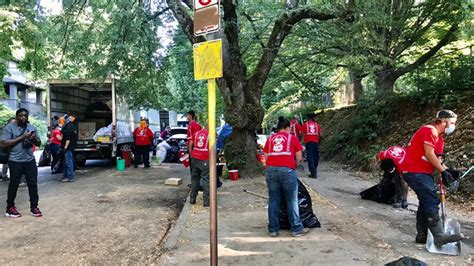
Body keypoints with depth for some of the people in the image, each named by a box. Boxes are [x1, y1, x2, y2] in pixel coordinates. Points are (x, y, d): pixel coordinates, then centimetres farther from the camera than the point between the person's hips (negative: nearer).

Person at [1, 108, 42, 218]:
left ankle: (34, 207, 14)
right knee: (14, 184, 4)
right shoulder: (9, 127, -3)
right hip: (15, 161, -4)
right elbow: (5, 143, -13)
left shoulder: (32, 128, 10)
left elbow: (39, 143, 12)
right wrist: (22, 137, -18)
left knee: (33, 183, 5)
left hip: (30, 160, 4)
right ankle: (10, 207, 18)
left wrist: (34, 139, -11)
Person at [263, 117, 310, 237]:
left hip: (271, 170, 3)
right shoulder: (292, 138, 10)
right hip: (287, 170, -3)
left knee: (273, 201, 10)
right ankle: (297, 229, 15)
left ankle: (273, 230, 16)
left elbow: (266, 157, 15)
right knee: (292, 201, 7)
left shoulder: (270, 139, 18)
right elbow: (299, 159, 8)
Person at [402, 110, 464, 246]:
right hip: (415, 172, -11)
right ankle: (439, 236, -18)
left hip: (423, 173, 11)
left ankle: (422, 236, 20)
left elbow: (437, 160, 13)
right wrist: (443, 171, -12)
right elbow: (429, 154, -17)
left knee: (426, 203, 12)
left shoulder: (440, 138, 19)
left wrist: (448, 171, -4)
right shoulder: (430, 130, -12)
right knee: (432, 201, -17)